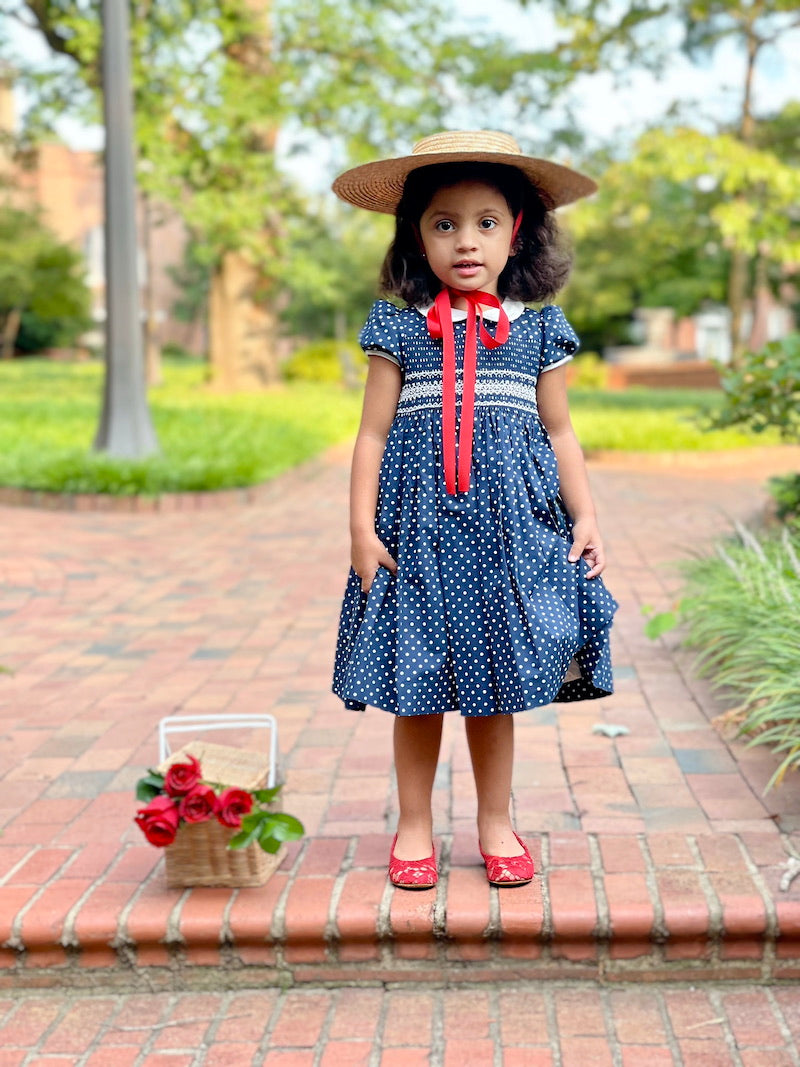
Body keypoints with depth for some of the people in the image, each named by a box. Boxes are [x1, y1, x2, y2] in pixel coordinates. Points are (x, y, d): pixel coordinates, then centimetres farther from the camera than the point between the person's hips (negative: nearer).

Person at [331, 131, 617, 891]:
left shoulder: (537, 331, 6)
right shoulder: (400, 330, 1)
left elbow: (559, 433, 11)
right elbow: (373, 434, 1)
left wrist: (585, 517, 5)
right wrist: (362, 527, -4)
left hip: (509, 529, 1)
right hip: (420, 528, -1)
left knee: (496, 686, 9)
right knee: (418, 686, 5)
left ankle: (496, 825, 25)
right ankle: (414, 828, 22)